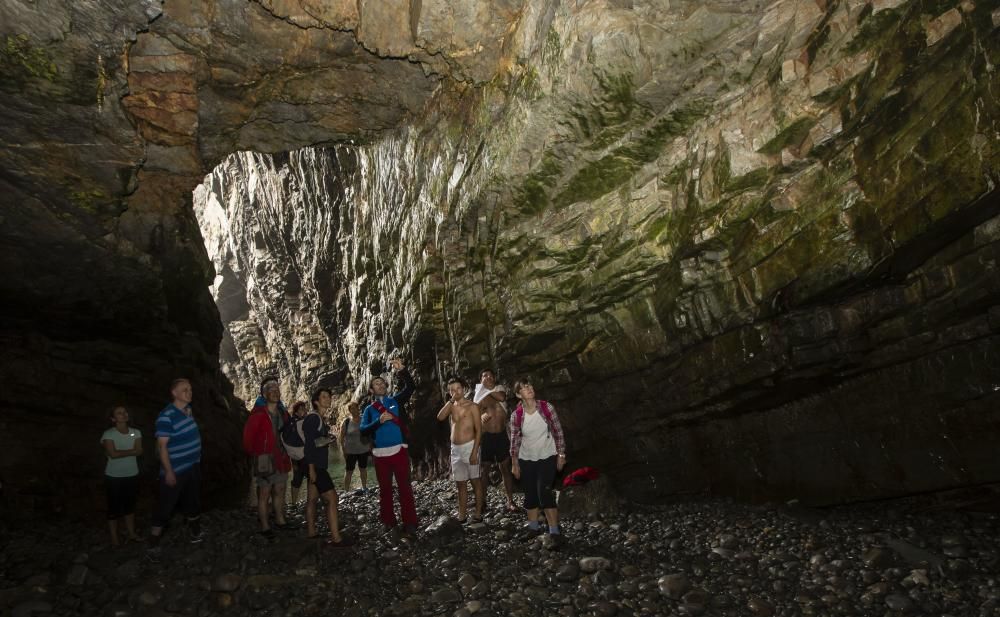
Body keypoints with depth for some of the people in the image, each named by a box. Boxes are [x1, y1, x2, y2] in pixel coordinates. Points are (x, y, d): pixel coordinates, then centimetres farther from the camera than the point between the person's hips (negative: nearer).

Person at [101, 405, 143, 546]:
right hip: (114, 477, -4)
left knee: (130, 505, 15)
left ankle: (132, 533, 28)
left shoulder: (136, 432, 1)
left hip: (132, 475, 4)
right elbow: (113, 454, -23)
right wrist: (131, 451, -12)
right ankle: (114, 538, 14)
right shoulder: (109, 434, -12)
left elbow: (139, 451, -10)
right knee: (114, 507, 2)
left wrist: (120, 452, -19)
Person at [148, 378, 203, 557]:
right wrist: (169, 472, -22)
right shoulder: (166, 416, -21)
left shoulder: (189, 410, 3)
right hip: (175, 471, -8)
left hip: (193, 467, 8)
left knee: (193, 503, 21)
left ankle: (194, 533, 39)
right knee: (164, 508, 0)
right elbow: (162, 446, -21)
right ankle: (153, 546, 11)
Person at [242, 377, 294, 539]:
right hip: (265, 459, -6)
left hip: (281, 458, 7)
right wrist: (254, 453, -3)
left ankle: (279, 520, 28)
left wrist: (286, 452, 12)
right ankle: (265, 526, 11)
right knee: (264, 494, 2)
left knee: (279, 491, 15)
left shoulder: (282, 412, 8)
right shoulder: (258, 414, -13)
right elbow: (248, 436, -11)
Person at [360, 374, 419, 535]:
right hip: (380, 453, 1)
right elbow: (363, 429, -4)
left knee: (404, 486, -1)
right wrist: (379, 421, -18)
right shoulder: (369, 409, 9)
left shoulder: (395, 401, 9)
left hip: (399, 450, -1)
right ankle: (388, 521, 20)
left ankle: (409, 522, 3)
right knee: (385, 488, 9)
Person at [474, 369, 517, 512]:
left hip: (501, 435, 1)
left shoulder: (500, 390, 8)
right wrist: (481, 417, -22)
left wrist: (490, 388, -6)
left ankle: (510, 501, 9)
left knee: (505, 468, 5)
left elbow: (501, 397, -15)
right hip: (486, 436, -1)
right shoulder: (479, 396, 3)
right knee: (483, 469, 4)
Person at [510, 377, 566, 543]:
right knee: (530, 494, 11)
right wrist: (515, 464, 2)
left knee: (544, 492, -12)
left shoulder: (547, 407, -13)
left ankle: (554, 531, -5)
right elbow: (514, 440, 0)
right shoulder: (516, 415, -10)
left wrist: (561, 454, -3)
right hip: (526, 460, 2)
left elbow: (558, 431, -5)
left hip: (547, 457, -2)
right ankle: (533, 527, 28)